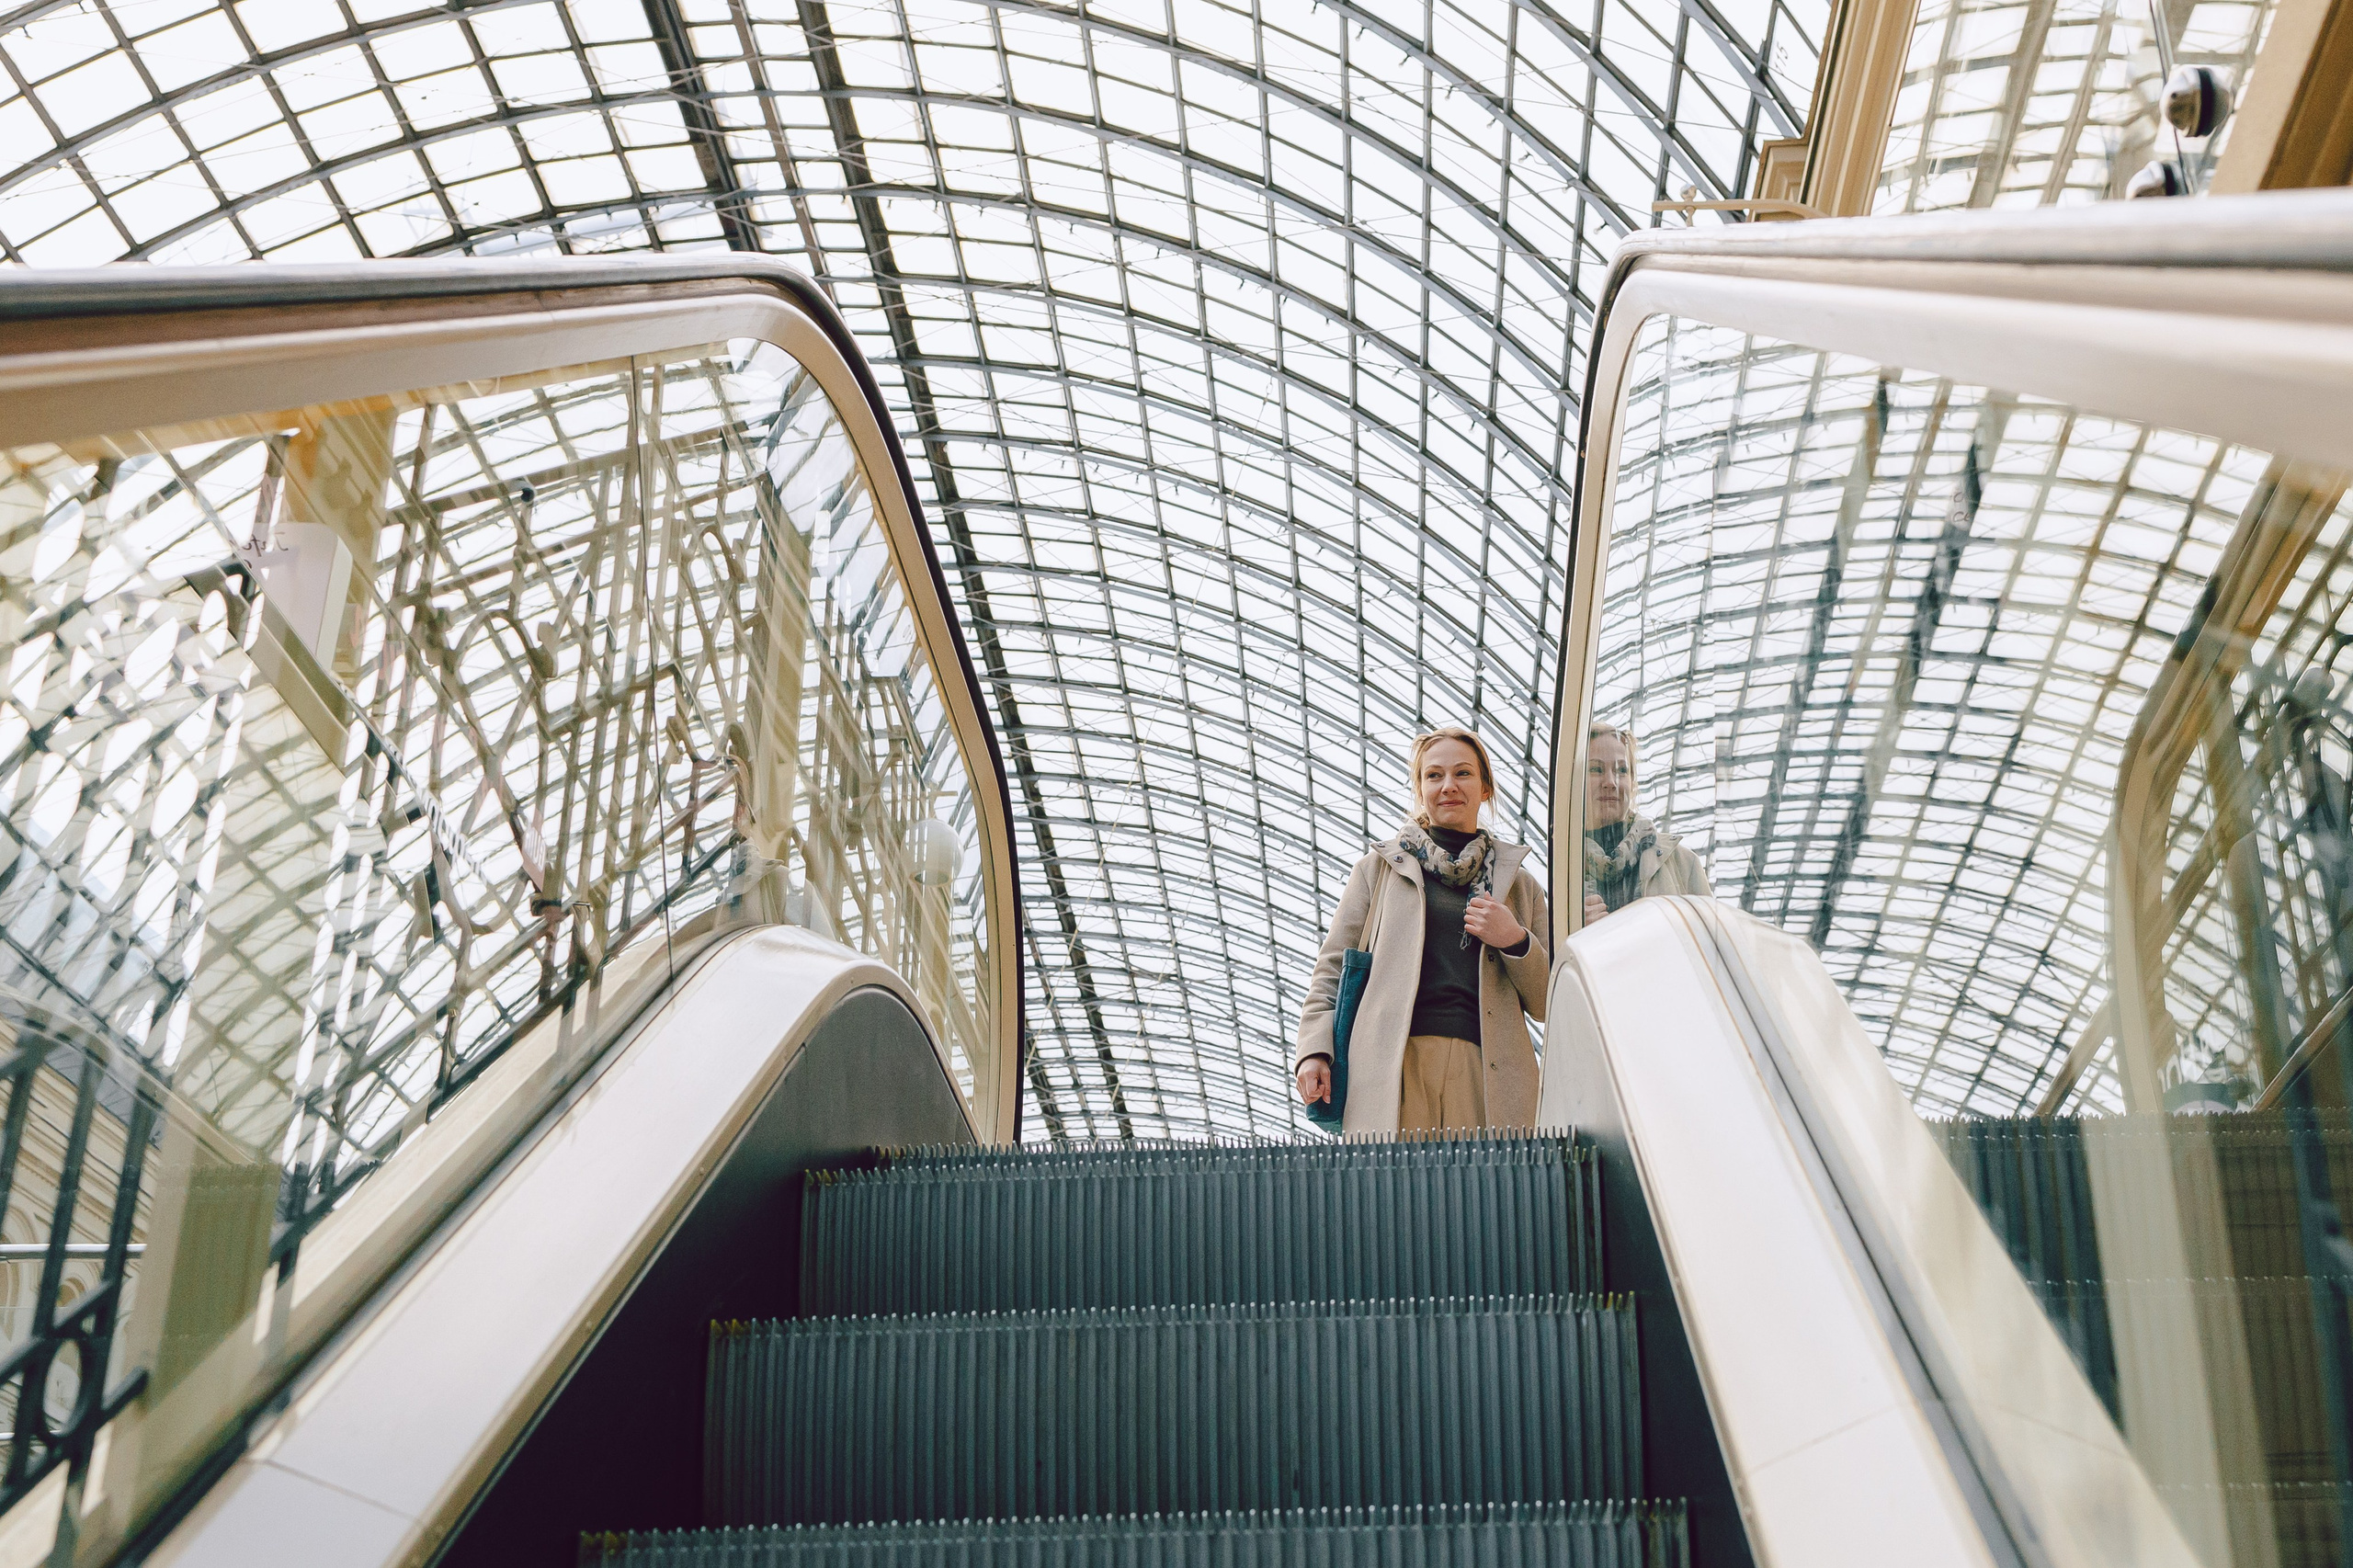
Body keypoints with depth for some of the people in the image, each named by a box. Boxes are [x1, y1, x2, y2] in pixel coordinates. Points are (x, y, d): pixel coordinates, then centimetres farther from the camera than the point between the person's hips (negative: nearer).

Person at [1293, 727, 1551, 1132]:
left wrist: (1516, 942, 2)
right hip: (1393, 1070, -1)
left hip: (1484, 1069, 1)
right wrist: (1314, 1049, 0)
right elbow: (1332, 969, 14)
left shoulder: (1519, 884, 21)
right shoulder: (1380, 868, 18)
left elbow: (1548, 1006, 19)